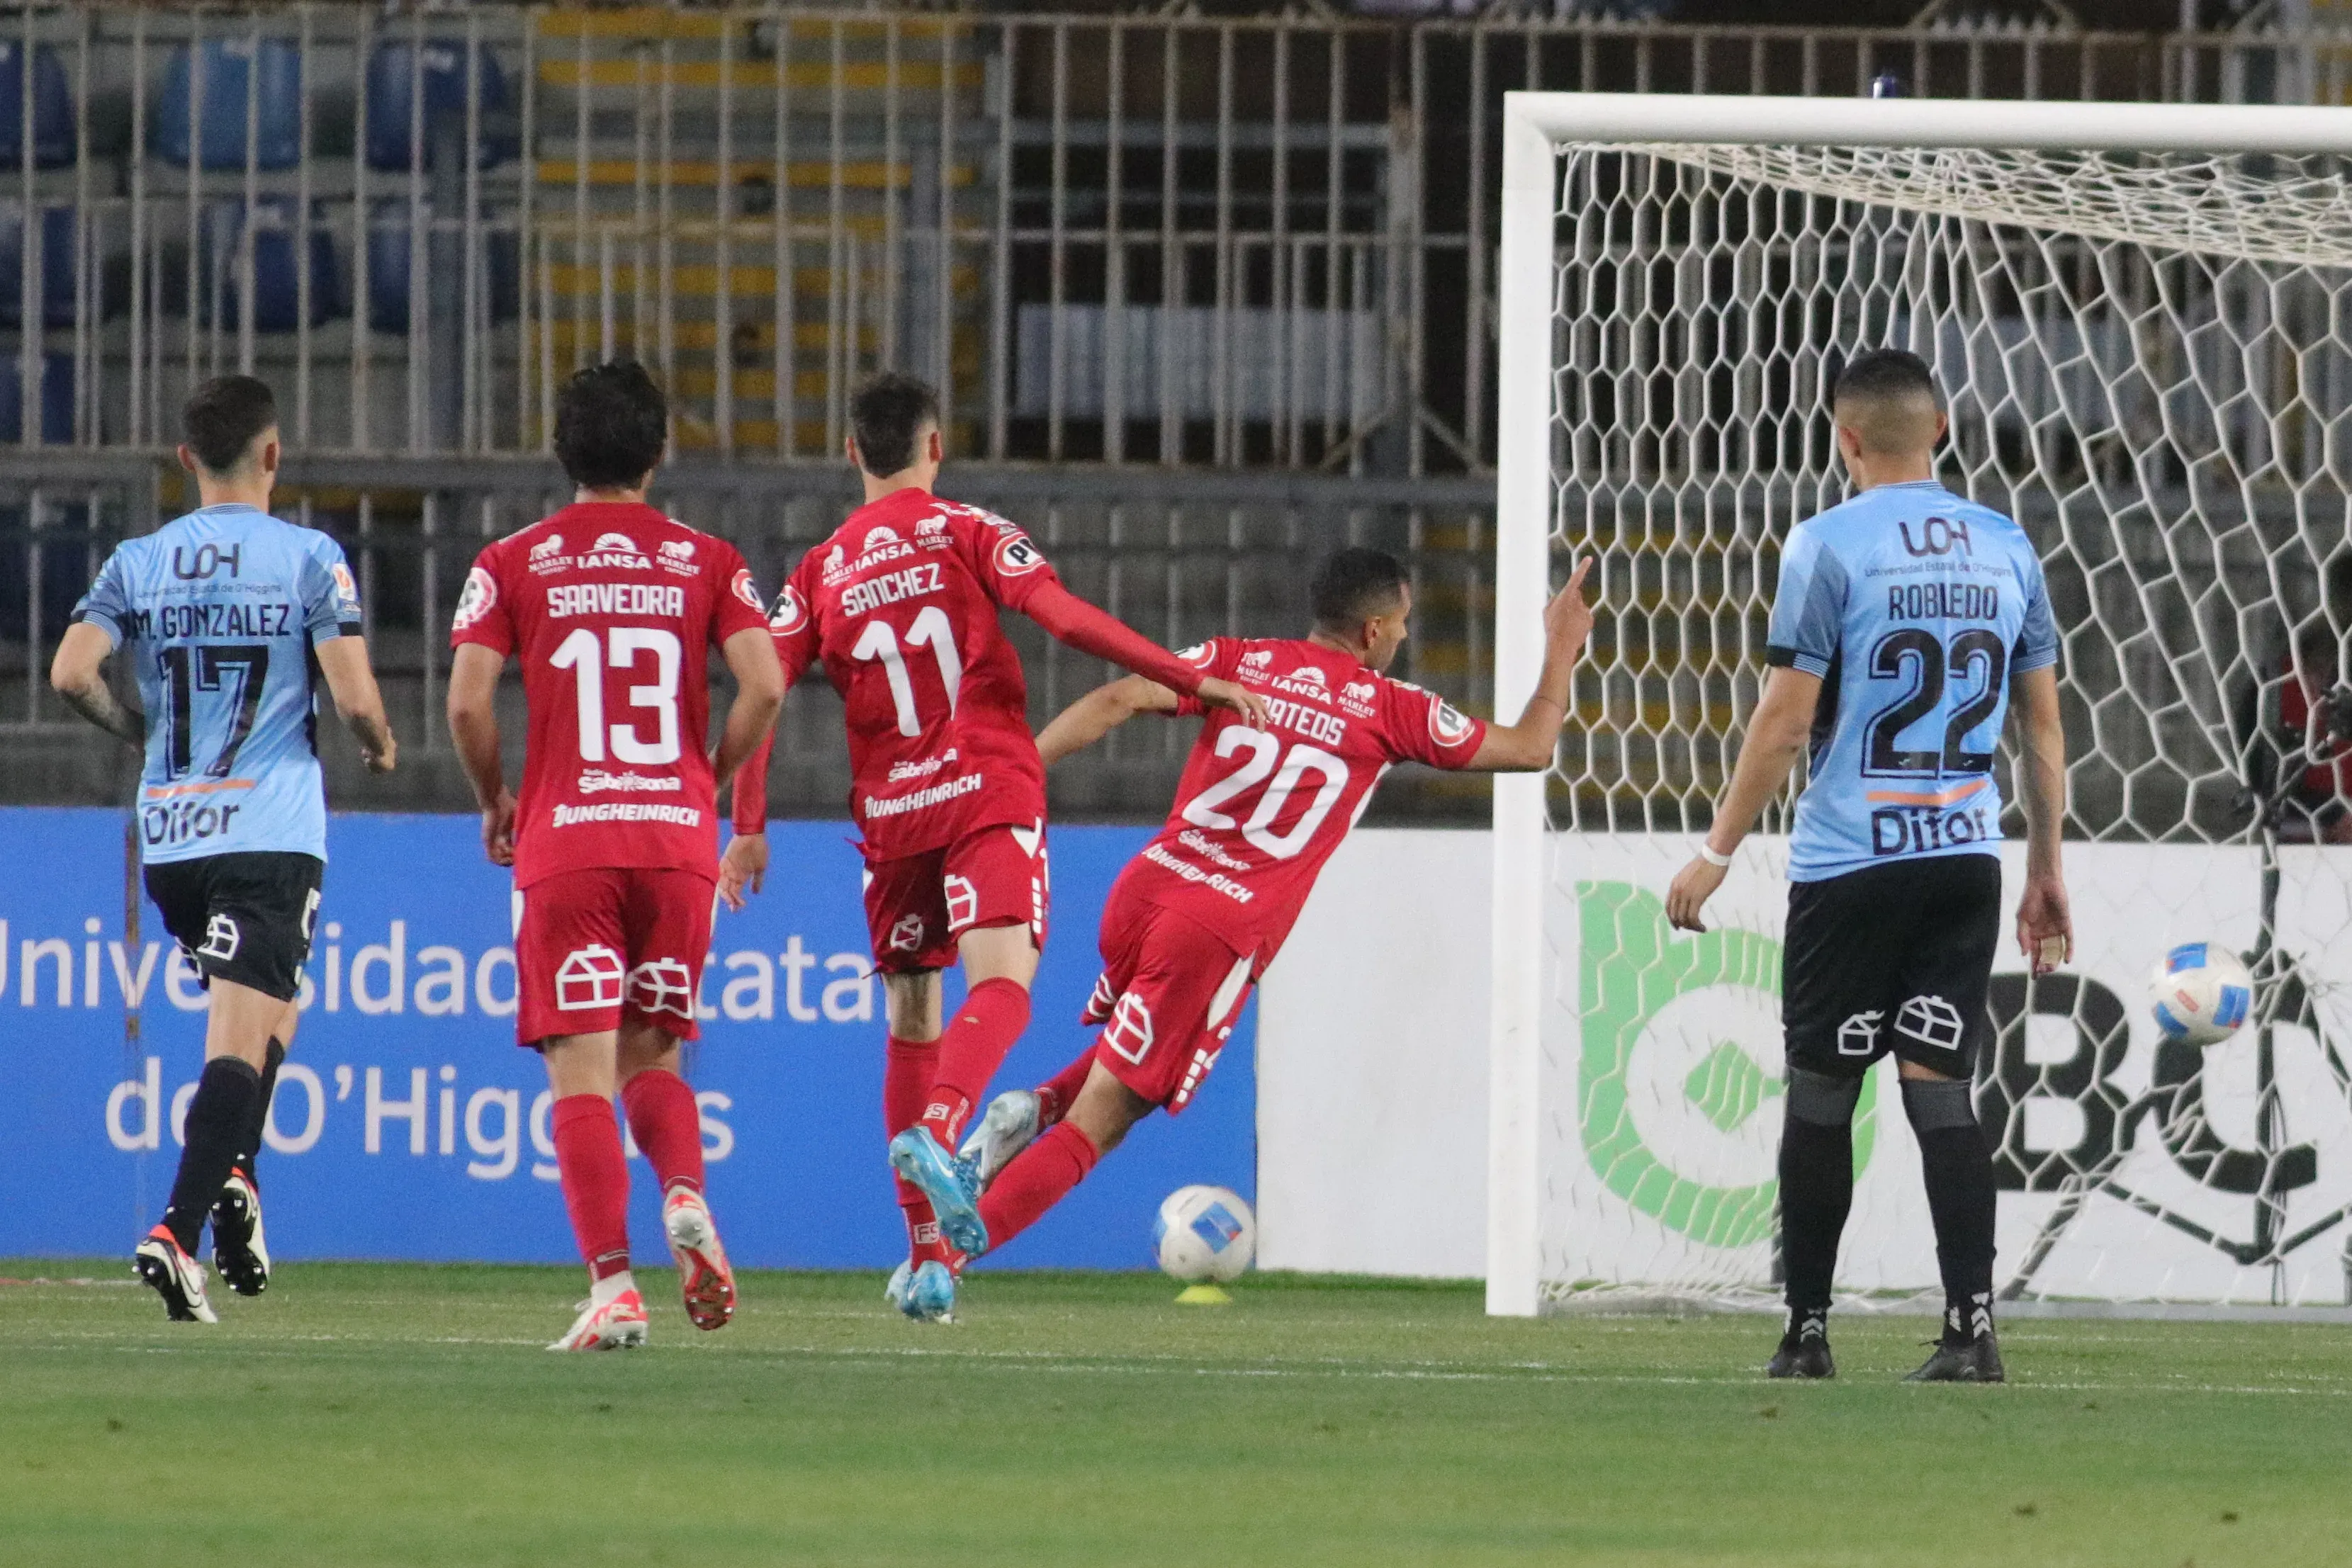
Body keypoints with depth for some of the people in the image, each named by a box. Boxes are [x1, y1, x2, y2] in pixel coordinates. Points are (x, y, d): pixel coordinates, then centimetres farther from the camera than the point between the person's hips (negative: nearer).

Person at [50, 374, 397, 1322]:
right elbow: (352, 696, -10)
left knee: (263, 1014, 25)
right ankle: (178, 1233, -23)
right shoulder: (309, 559, -3)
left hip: (167, 834, 4)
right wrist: (379, 749, 13)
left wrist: (139, 732, 13)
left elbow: (72, 672, -6)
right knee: (240, 1040, -9)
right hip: (271, 833, -4)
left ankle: (232, 1176, 7)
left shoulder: (137, 563, 6)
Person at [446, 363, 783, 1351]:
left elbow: (468, 701, -5)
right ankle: (685, 1198, -12)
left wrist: (494, 804, 11)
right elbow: (763, 685, -4)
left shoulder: (512, 564, 3)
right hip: (679, 841, 2)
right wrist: (708, 780, 12)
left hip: (563, 846, -2)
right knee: (654, 1055, 17)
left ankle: (611, 1285, -16)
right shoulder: (707, 562, 7)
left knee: (582, 1073, -3)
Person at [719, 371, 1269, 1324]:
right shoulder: (967, 533, 1)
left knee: (910, 1022, 14)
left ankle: (925, 1254, 15)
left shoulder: (820, 572, 10)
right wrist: (1191, 680, -10)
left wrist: (750, 829, 11)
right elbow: (1067, 617, -11)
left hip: (890, 813, 4)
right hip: (990, 794, -4)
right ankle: (937, 1127, -47)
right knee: (1000, 985, -16)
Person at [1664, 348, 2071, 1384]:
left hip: (1850, 862, -4)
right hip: (1967, 855, 4)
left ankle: (1807, 1330, 10)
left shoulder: (1829, 546, -7)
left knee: (1820, 1091, 6)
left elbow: (1786, 720, -8)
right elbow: (2043, 724, 12)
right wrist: (2047, 869, 19)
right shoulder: (2007, 549, 8)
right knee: (1939, 1087, 3)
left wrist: (1716, 851, 0)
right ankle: (1971, 1326, -10)